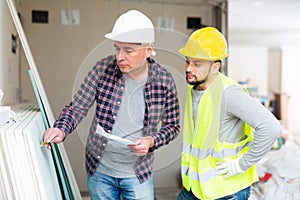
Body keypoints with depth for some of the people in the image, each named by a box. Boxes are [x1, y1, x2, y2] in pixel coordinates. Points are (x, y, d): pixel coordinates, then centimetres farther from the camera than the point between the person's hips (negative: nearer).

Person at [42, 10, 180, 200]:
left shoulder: (164, 80, -13)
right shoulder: (103, 68, -13)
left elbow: (172, 126, -1)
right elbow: (77, 108, -7)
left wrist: (152, 141, -19)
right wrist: (61, 129, -26)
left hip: (138, 174, -1)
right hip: (99, 170, 1)